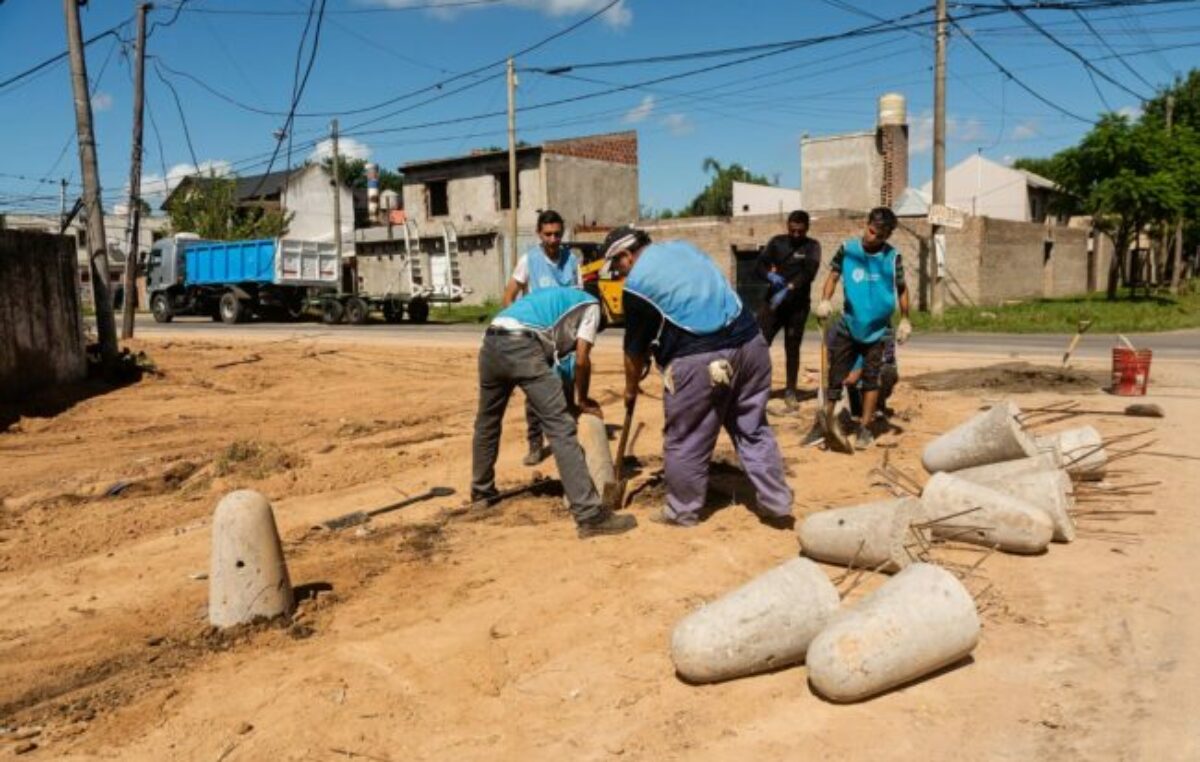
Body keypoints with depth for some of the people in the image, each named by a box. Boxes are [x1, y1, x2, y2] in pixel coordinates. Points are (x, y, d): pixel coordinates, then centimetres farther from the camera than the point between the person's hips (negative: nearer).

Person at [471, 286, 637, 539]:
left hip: (491, 342, 8)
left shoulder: (553, 297, 39)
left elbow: (552, 352, 38)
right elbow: (581, 360, 8)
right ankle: (590, 515, -9)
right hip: (522, 346, -7)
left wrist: (568, 401, 40)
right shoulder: (591, 305, 20)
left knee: (487, 422, 26)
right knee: (561, 429, -7)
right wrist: (582, 401, 22)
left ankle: (481, 491, 44)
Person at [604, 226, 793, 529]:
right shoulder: (684, 246, 20)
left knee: (685, 441, 11)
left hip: (698, 359, -6)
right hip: (748, 341, 7)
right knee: (753, 430, 16)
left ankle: (683, 511, 23)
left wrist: (631, 389, 24)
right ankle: (777, 504, 20)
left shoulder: (636, 282, 1)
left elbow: (635, 346, 8)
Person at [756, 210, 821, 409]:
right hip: (773, 301, 1)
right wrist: (770, 276, -25)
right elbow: (759, 265, -2)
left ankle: (790, 392, 15)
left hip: (798, 305, -1)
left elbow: (808, 273, -16)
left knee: (792, 348, 5)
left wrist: (787, 290, -30)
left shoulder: (812, 247, -1)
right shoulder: (777, 242, 6)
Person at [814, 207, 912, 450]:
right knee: (835, 375, 4)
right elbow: (834, 275, 1)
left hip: (877, 328, 0)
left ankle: (865, 428, 16)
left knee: (871, 378, 7)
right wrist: (825, 300, -16)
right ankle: (826, 423, 14)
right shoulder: (847, 248, -7)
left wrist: (905, 320, 4)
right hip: (848, 325, 1)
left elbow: (902, 288, 4)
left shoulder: (892, 257, -7)